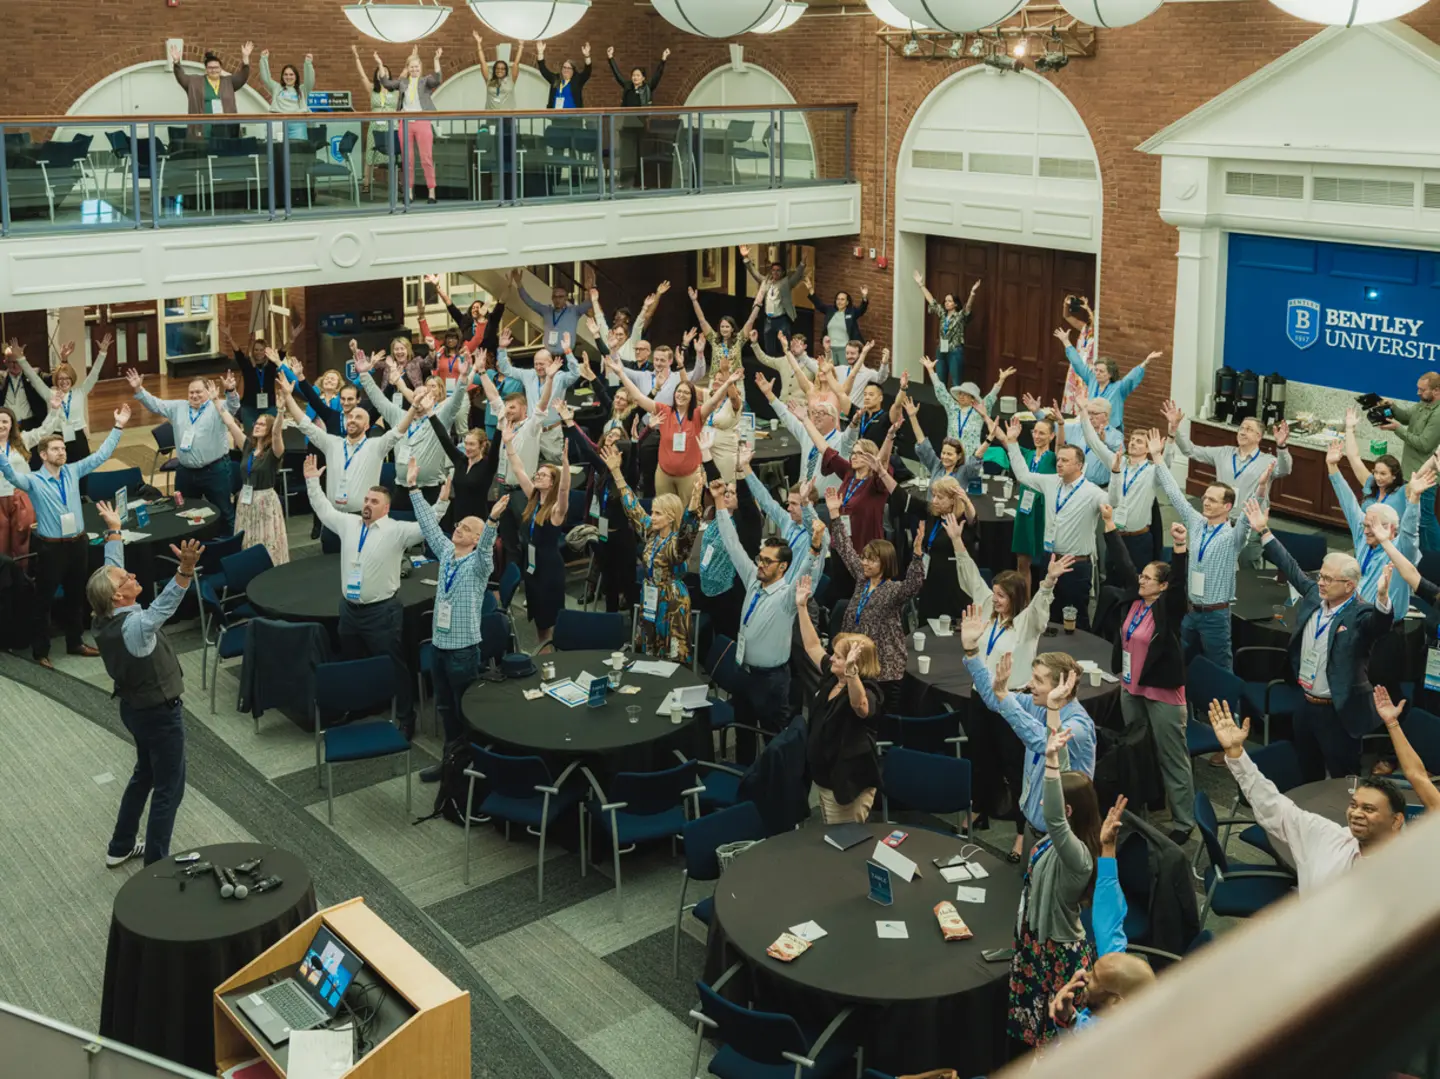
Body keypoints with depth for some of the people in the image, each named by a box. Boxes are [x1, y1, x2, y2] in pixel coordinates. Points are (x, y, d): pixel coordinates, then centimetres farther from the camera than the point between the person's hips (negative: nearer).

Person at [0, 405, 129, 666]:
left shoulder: (72, 472, 5)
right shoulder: (33, 481, -8)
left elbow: (100, 455, 9)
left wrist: (118, 427, 6)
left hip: (77, 543, 5)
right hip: (51, 547, -5)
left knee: (76, 596, 17)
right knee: (44, 600, 5)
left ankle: (75, 643, 33)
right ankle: (41, 651, 15)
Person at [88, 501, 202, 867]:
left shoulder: (107, 616, -8)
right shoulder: (134, 626, -32)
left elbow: (112, 567, 5)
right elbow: (165, 606, -52)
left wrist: (113, 529, 18)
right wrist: (186, 570, -67)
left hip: (136, 707, 9)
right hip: (160, 712, -9)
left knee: (145, 773, 27)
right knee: (169, 788, 5)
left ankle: (120, 847, 39)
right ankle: (155, 865, 13)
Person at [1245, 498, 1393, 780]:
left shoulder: (1361, 615, -19)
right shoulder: (1314, 595, 1)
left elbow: (1381, 621, -40)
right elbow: (1290, 567, 11)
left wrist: (1382, 596, -59)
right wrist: (1264, 531, 11)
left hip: (1339, 712, -7)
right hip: (1305, 703, 7)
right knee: (1308, 775, 23)